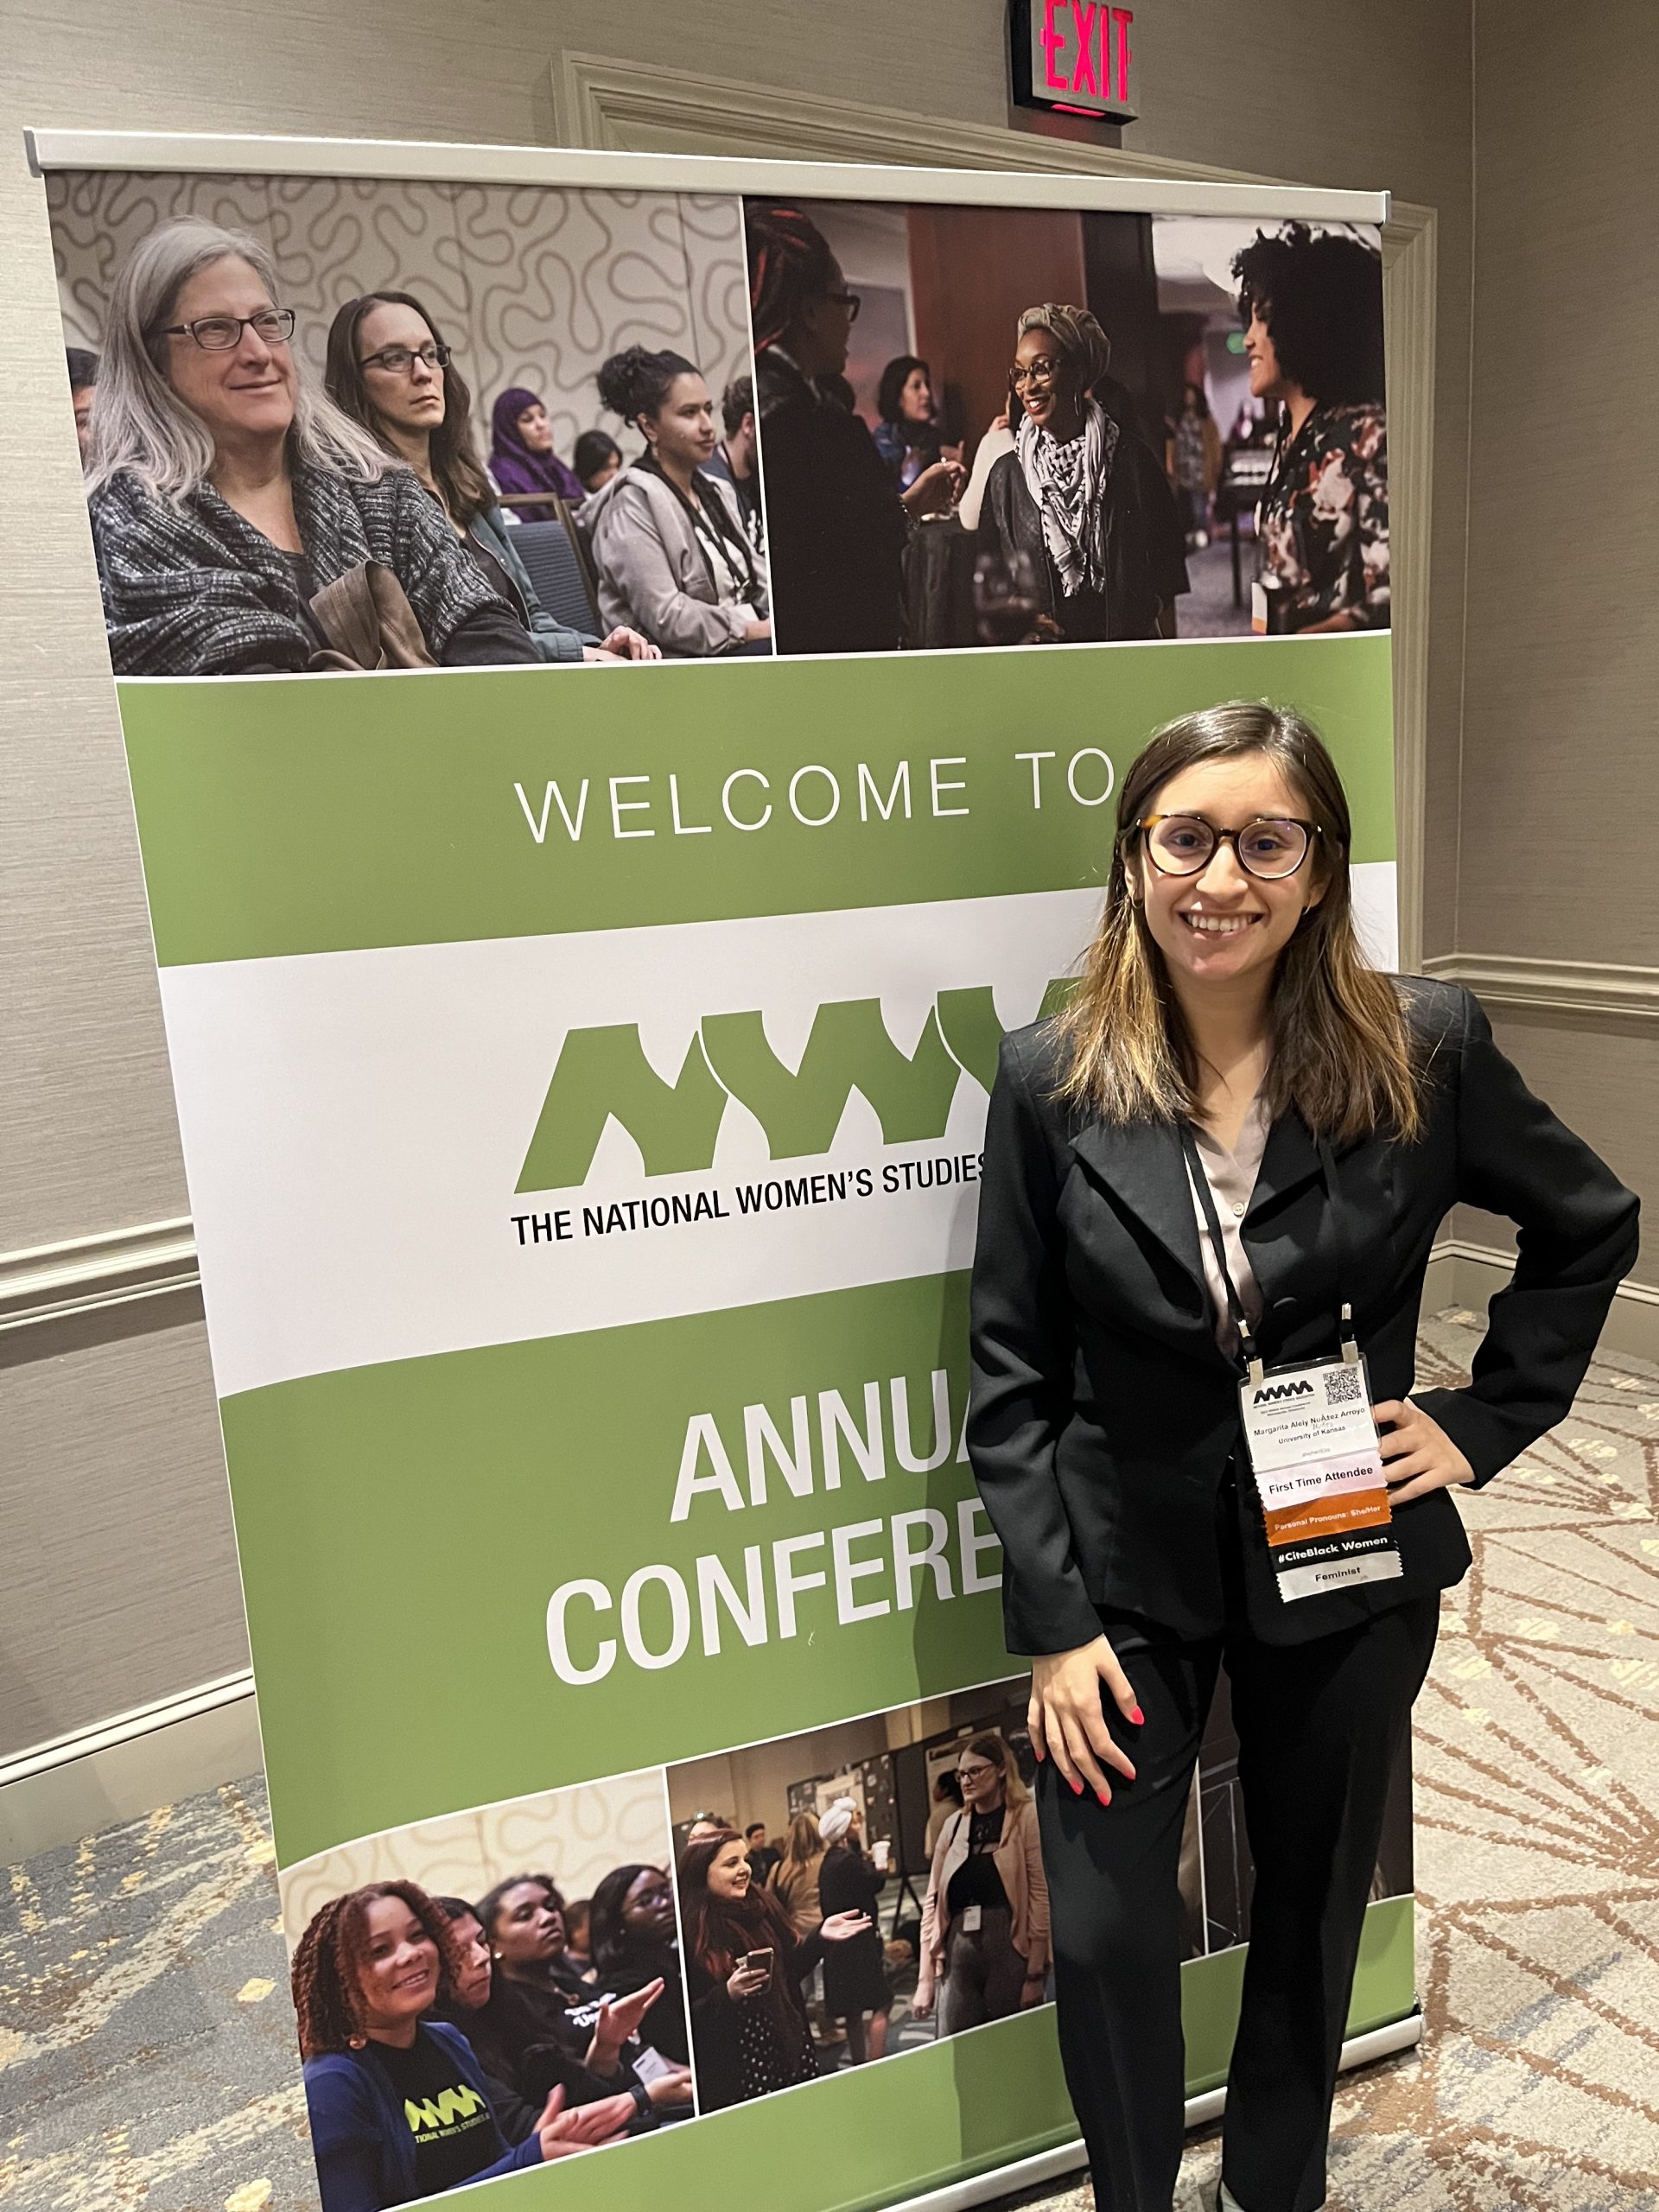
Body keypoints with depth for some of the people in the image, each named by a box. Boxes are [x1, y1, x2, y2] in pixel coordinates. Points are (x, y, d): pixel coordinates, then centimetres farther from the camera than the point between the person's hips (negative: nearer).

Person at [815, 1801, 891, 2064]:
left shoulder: (829, 1861, 10)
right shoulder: (849, 1860, -18)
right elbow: (876, 1883, -10)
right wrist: (869, 1859, -2)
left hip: (839, 1944, 9)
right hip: (859, 1942, -9)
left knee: (853, 2011, 15)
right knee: (882, 2003, -4)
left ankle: (860, 2065, 21)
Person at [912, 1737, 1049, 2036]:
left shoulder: (1027, 1817, 0)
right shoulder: (954, 1824, 13)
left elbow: (1041, 1894, -7)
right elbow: (933, 1899, 10)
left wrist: (1035, 1973, -12)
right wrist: (925, 1978, 5)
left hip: (1009, 1948, -4)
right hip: (958, 1953, 4)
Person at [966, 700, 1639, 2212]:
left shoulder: (1424, 1049, -12)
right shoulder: (1052, 1080, -12)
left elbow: (1590, 1229, 5)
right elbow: (1011, 1374, -7)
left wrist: (1484, 1421, -2)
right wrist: (1053, 1623, -8)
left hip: (1349, 1569, 1)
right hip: (1128, 1573, 0)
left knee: (1314, 1911, 20)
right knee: (1107, 1939, 7)